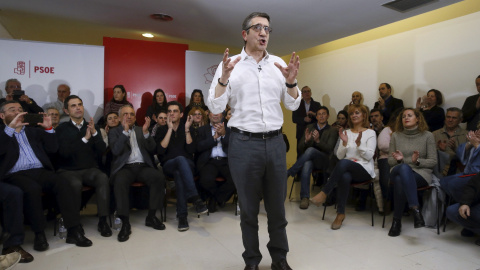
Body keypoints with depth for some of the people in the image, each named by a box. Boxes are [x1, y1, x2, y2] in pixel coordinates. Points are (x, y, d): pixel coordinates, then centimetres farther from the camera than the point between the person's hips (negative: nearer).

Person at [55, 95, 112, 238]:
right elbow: (64, 152, -10)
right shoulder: (62, 129, 6)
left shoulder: (92, 127, 13)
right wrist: (84, 138, -15)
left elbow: (102, 151, 2)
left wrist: (94, 133, -12)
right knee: (75, 184, -34)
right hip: (68, 170, -2)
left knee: (103, 178, -30)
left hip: (90, 169, 2)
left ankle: (103, 220, -25)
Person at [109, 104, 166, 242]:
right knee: (120, 182, -35)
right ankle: (125, 223, -25)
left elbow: (152, 149, 7)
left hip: (143, 166, 2)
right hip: (125, 167, -2)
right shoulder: (114, 132, 13)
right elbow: (115, 151, -6)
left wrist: (146, 132, -8)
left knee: (159, 178, -27)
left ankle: (151, 216, -13)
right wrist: (125, 131, -12)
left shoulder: (141, 130, 20)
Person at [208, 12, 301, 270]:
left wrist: (291, 82, -10)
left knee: (277, 205, 12)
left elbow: (293, 105, 9)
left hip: (275, 142, 3)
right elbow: (215, 107, -5)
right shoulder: (230, 65, 1)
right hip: (244, 143, -2)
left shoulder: (279, 64, 9)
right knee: (249, 208, 9)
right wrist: (224, 78, -19)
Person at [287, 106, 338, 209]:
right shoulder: (309, 127, 17)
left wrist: (318, 140, -22)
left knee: (310, 150, -35)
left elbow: (329, 149, -5)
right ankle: (305, 197, -34)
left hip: (323, 160, -2)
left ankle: (287, 173, -30)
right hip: (308, 158, 2)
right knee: (306, 165, -37)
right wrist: (306, 140, -11)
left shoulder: (332, 131, 9)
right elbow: (300, 148, 12)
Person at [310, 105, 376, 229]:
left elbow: (369, 156, -3)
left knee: (344, 163, -37)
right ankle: (340, 213, -30)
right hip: (347, 169, 2)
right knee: (345, 177, -38)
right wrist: (344, 143, -8)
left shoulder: (370, 133, 9)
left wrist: (359, 143, -18)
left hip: (365, 170, -2)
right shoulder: (346, 132, 18)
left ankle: (324, 193, -34)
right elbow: (339, 156, 9)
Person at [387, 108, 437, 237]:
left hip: (421, 173, -1)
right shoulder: (396, 135, 13)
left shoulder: (427, 135, 8)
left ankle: (397, 220, -30)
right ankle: (415, 209, -38)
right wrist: (398, 160, -9)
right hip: (398, 170, 2)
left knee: (400, 180, -37)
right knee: (404, 167, -38)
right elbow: (390, 160, 13)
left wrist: (417, 161, -13)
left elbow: (433, 161, 5)